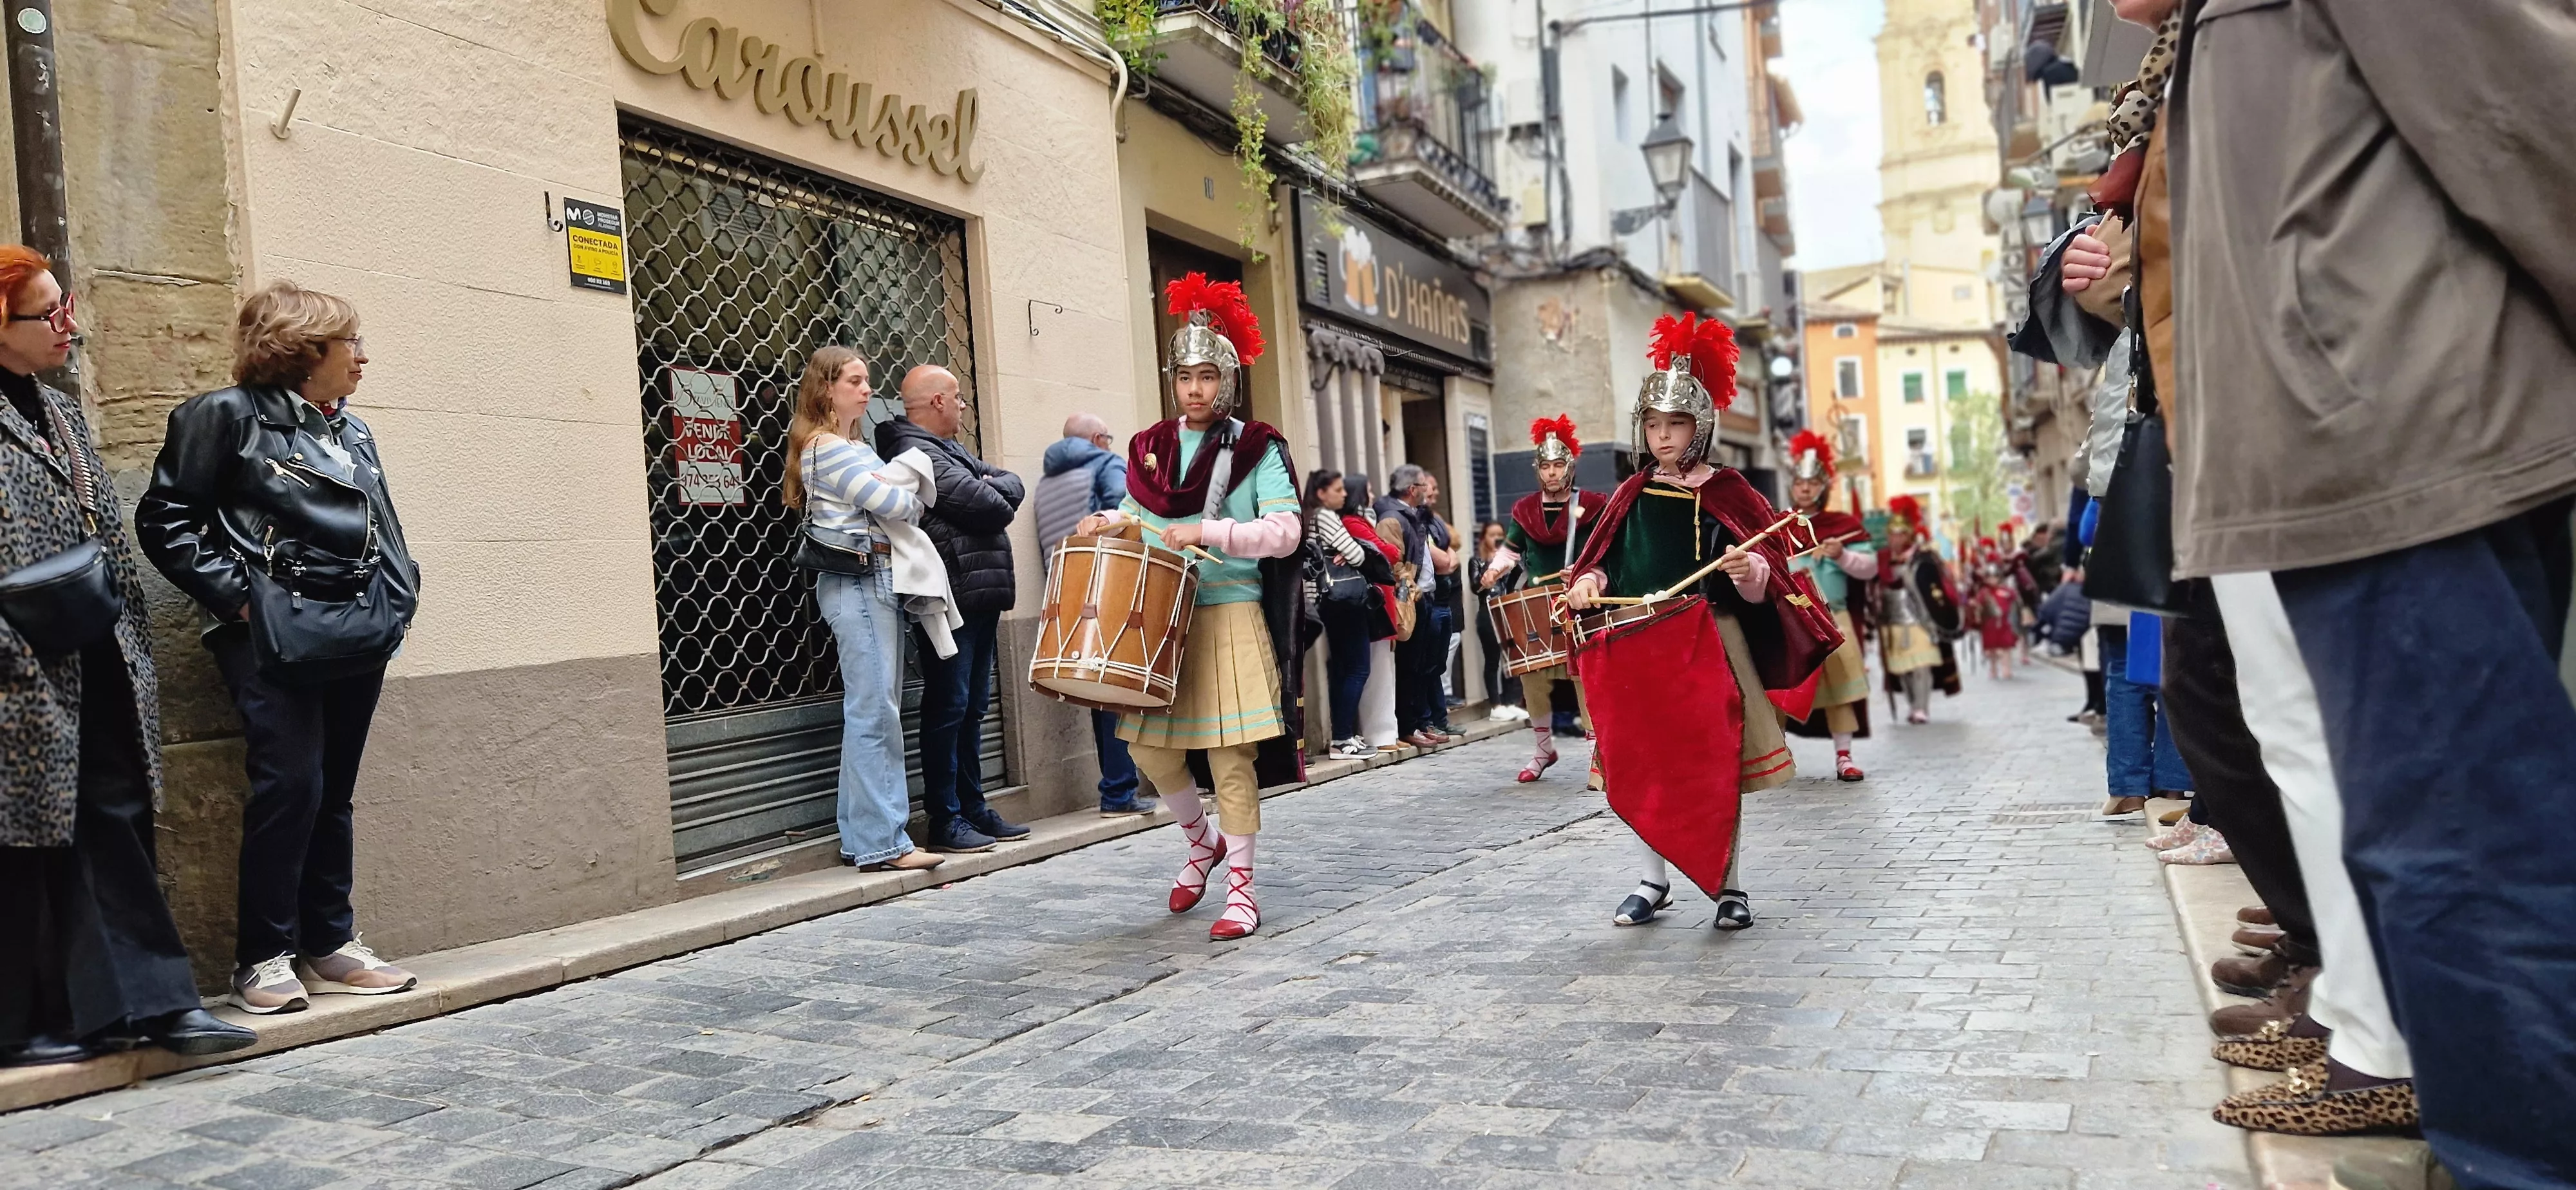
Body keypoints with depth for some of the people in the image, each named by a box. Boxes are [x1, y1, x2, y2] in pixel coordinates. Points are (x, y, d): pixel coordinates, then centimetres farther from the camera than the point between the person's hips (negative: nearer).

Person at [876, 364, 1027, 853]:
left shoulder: (950, 451, 21)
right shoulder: (919, 455, -13)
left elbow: (1012, 486, 14)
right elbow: (989, 508, -18)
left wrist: (994, 489, -6)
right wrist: (995, 494, 3)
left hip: (979, 597, 10)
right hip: (952, 600, -10)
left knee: (972, 707, 14)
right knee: (948, 708, -6)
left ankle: (973, 808, 22)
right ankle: (945, 819, 0)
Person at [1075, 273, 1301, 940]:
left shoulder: (1256, 448, -1)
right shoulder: (1150, 447, 12)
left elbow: (1285, 533, -10)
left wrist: (1208, 531, -20)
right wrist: (1110, 523, 2)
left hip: (1229, 618, -4)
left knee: (1230, 757, -4)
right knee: (1149, 748, 5)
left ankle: (1241, 887, 7)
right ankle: (1202, 843, 32)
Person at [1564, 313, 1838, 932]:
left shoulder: (1727, 493, -2)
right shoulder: (1632, 496, 9)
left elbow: (1762, 583, -5)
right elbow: (1604, 562, 14)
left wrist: (1749, 572, -27)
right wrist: (1588, 582, -7)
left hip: (1708, 645, -3)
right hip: (1638, 647, 4)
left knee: (1715, 766, 1)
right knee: (1641, 765, 7)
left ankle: (1729, 886, 15)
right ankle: (1651, 882, 20)